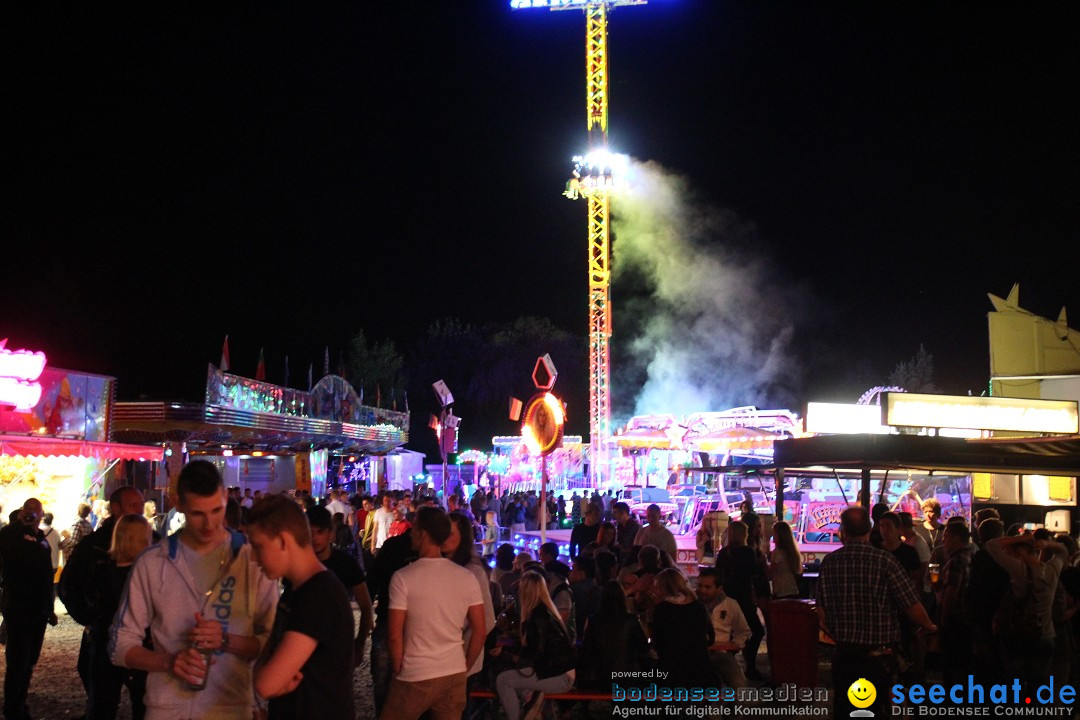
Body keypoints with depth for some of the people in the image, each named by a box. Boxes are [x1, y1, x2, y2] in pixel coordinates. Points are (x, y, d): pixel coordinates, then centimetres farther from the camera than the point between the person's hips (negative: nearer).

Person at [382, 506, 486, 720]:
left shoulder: (403, 577, -12)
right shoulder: (467, 577, -1)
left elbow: (395, 636, -10)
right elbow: (479, 632, 2)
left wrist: (398, 672, 4)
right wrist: (464, 668, 15)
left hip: (416, 677, -4)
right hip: (455, 675, 4)